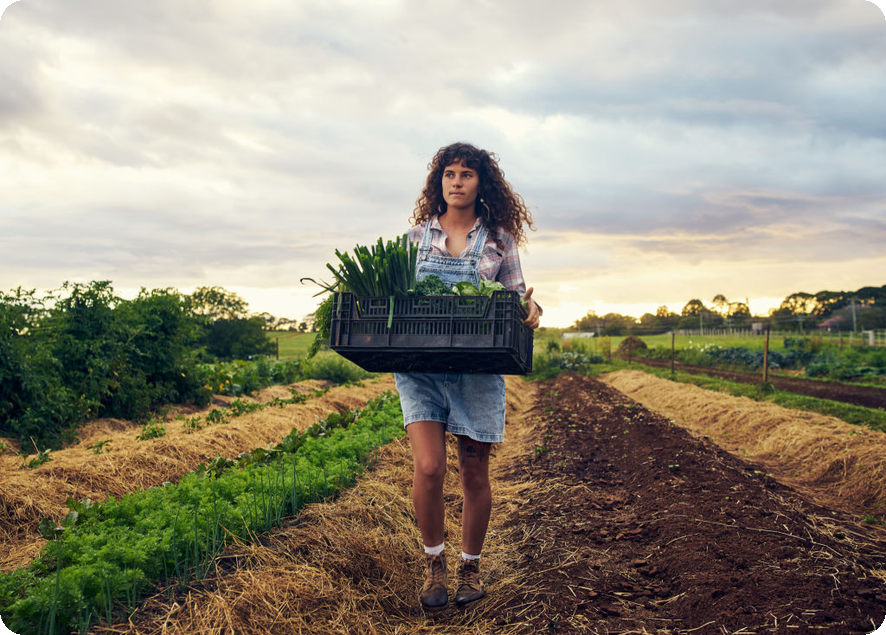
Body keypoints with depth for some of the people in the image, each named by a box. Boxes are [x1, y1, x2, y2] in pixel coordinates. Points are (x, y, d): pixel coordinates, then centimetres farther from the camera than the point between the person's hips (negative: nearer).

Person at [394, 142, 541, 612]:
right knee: (428, 467, -14)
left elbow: (517, 297, 10)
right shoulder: (417, 235, 10)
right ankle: (433, 564, 10)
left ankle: (470, 567, 28)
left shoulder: (498, 238, 7)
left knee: (475, 475, 6)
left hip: (478, 370, 0)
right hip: (420, 366, 0)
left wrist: (531, 309, -12)